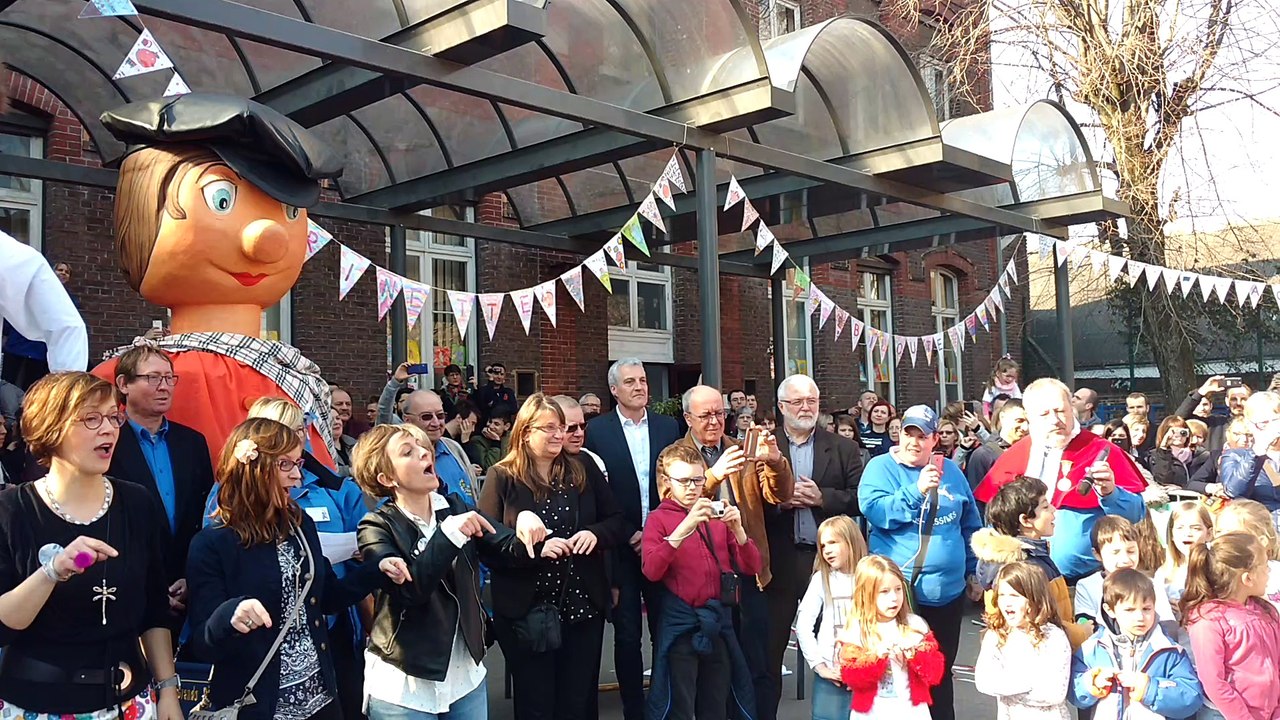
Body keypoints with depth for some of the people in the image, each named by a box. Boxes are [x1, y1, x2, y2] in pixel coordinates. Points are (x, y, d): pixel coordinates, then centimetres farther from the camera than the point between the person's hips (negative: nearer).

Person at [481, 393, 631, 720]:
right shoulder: (502, 477, -4)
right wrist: (522, 540, -27)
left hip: (583, 605, 3)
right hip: (526, 610, -2)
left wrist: (595, 533, -13)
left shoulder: (584, 471, 5)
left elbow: (619, 522, 8)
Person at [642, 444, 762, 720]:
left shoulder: (716, 516, 9)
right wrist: (684, 528, -25)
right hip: (680, 622, -4)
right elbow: (652, 571, -17)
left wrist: (737, 529, -12)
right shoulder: (659, 518, -2)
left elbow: (751, 567, 5)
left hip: (718, 620, 4)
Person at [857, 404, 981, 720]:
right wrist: (916, 490, -28)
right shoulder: (881, 467, -4)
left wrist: (974, 572, 15)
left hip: (948, 590, 4)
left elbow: (970, 525, 16)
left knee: (941, 672, 15)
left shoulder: (950, 470, 9)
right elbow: (874, 511, -21)